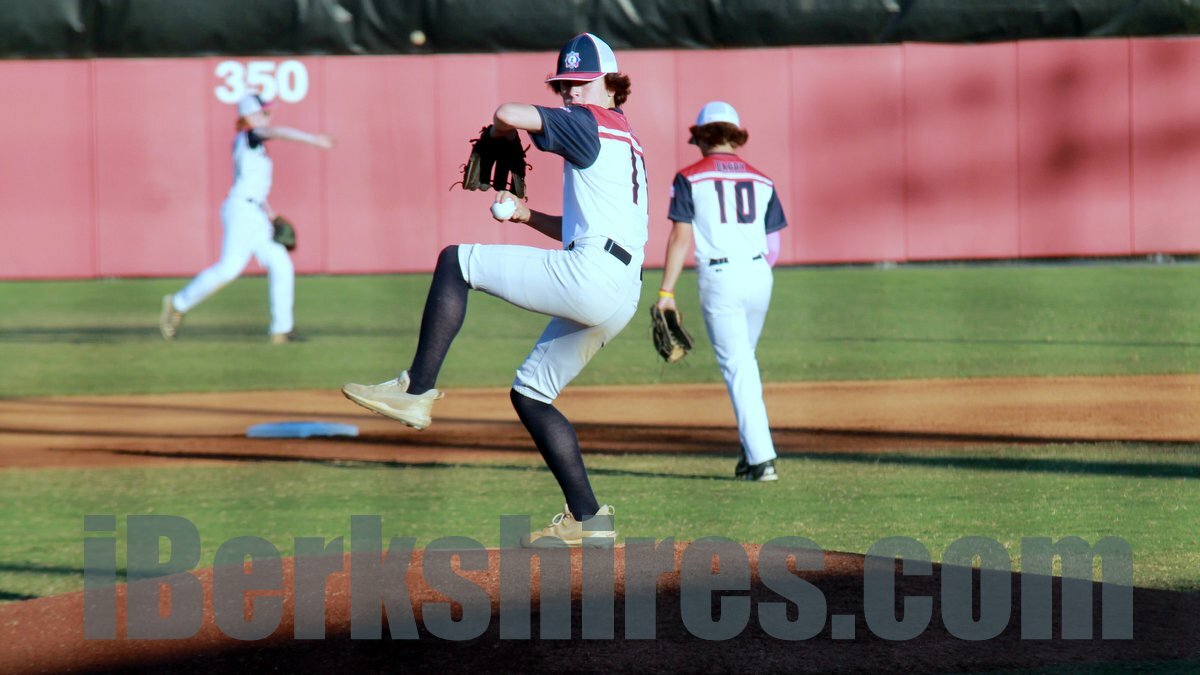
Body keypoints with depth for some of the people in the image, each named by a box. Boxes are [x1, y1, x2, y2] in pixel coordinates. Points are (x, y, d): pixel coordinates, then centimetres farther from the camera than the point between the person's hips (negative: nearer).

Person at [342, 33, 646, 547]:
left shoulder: (590, 124, -1)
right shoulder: (623, 142, 28)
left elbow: (508, 114, -16)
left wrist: (496, 137, 7)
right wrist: (527, 216, 21)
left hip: (589, 273, -10)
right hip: (619, 297, 10)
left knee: (456, 261, -7)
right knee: (530, 394, 18)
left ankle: (417, 390, -15)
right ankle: (587, 519, 14)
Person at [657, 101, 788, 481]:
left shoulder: (690, 178, 1)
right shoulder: (761, 181, 13)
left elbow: (681, 238, -7)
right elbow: (774, 248, 12)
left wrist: (666, 292, -7)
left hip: (718, 278, -4)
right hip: (760, 277, 4)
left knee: (736, 366, -4)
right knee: (744, 362, 21)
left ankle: (761, 457, -12)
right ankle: (753, 451, 20)